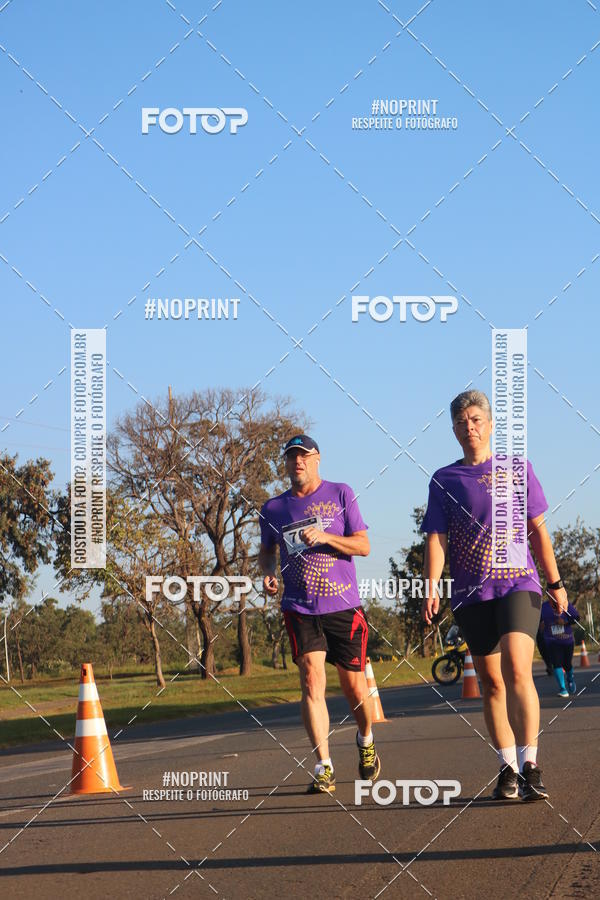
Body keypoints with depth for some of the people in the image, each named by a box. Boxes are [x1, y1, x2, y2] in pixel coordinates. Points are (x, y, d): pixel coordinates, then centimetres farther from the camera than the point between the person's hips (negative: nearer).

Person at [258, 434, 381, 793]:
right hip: (300, 610, 1)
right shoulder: (273, 509, 9)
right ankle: (324, 768, -14)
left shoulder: (341, 494, 3)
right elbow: (267, 550, 25)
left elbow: (364, 545, 0)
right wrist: (268, 573, 2)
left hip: (344, 606, -1)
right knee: (312, 681, -14)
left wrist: (325, 537, -16)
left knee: (354, 686, 6)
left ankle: (366, 741, 36)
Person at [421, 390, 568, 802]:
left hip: (518, 584, -2)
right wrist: (431, 588, -8)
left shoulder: (517, 468, 9)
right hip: (471, 594, 2)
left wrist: (555, 582, 9)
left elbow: (538, 530, 11)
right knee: (491, 682, 4)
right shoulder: (444, 480, 9)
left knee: (516, 669, -19)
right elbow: (436, 539, 5)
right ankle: (508, 769, 12)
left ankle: (530, 766, -19)